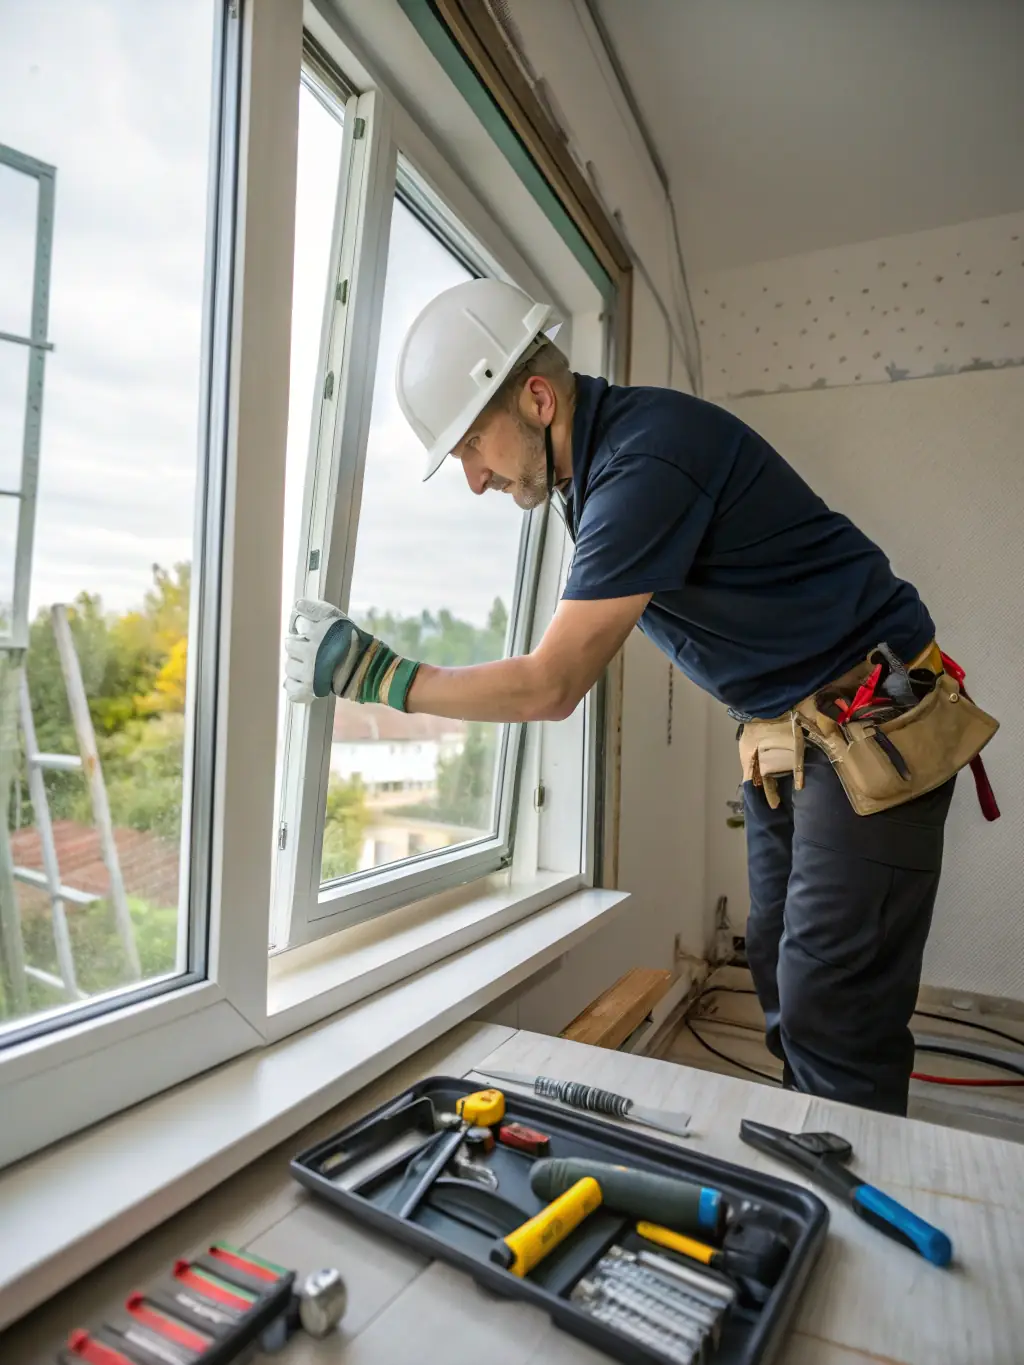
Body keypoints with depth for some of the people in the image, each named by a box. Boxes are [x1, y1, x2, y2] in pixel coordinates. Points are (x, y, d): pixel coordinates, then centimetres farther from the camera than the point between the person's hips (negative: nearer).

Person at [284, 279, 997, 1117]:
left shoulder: (645, 460, -24)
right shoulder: (597, 461, 6)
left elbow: (551, 688, -23)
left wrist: (378, 676, -16)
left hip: (875, 735, -9)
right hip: (784, 739, 9)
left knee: (833, 1016, -5)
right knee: (785, 988, 12)